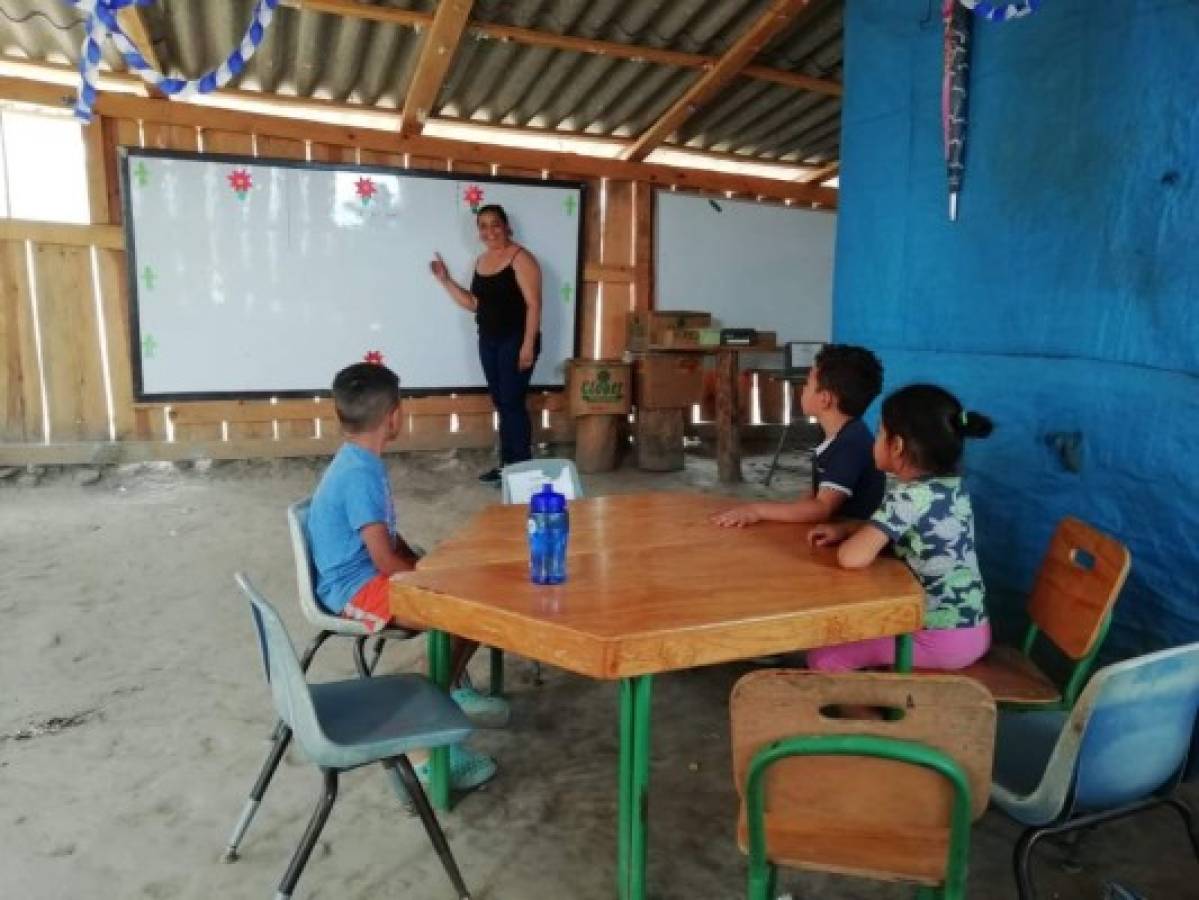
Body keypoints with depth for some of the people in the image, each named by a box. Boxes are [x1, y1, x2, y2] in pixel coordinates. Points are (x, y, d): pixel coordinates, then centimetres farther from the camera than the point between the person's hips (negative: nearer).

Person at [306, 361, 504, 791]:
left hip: (368, 575, 10)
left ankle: (451, 691, 21)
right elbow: (386, 560, -25)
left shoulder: (360, 464, 8)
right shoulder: (361, 475, -23)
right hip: (356, 588, -10)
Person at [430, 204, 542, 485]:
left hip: (515, 341, -7)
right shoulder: (481, 261, 14)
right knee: (501, 404, 9)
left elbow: (533, 304, -14)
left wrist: (528, 345, -21)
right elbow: (474, 304, 18)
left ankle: (522, 468, -1)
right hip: (488, 341, 7)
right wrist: (445, 279, 9)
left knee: (513, 403, -8)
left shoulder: (520, 258, -9)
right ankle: (506, 465, 16)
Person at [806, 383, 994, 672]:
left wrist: (847, 538, -9)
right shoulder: (950, 485, 3)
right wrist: (843, 528, 6)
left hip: (944, 638, -9)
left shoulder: (908, 496, -23)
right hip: (970, 627, 9)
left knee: (821, 658, 0)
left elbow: (852, 557, -32)